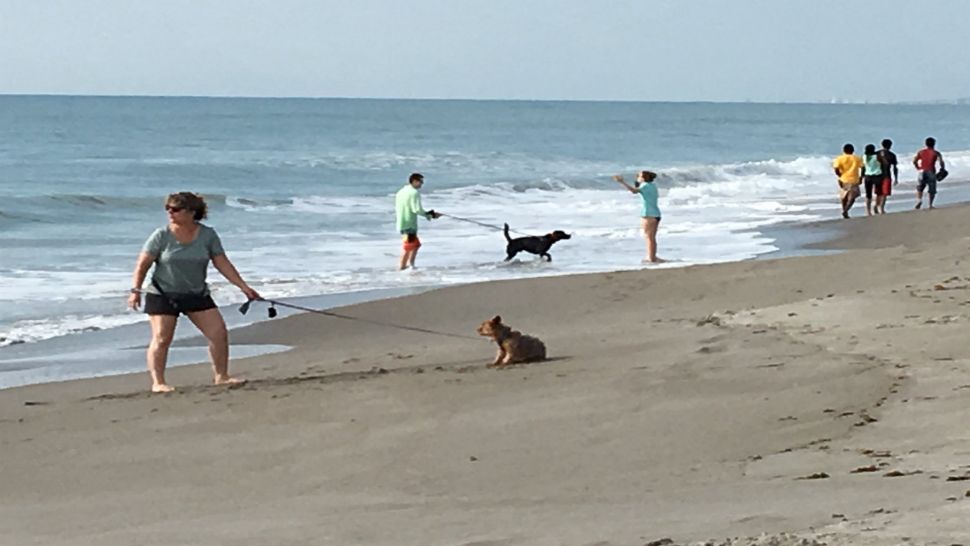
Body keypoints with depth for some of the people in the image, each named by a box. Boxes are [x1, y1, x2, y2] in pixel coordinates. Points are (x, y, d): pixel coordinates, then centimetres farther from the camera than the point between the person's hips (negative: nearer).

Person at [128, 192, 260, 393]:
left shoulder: (208, 235, -3)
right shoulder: (161, 236, -10)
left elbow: (222, 263, 3)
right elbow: (142, 264, -6)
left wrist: (244, 287, 0)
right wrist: (135, 290, -16)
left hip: (197, 295, 3)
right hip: (163, 295, -3)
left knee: (219, 333, -1)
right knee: (161, 339, -9)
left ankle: (221, 376, 13)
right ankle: (158, 382, -2)